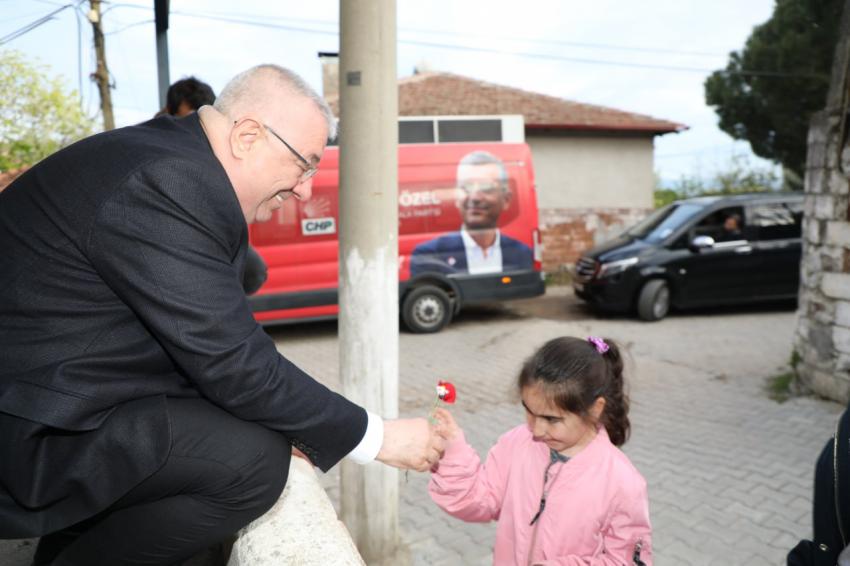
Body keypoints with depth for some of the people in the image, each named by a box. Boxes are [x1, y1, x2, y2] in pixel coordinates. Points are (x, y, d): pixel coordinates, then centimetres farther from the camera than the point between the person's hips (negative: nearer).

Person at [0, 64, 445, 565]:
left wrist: (292, 424, 1)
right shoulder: (165, 183, -24)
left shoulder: (179, 163, 6)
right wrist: (378, 437, -15)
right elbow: (235, 364, -24)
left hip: (51, 384, 10)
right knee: (252, 459, -20)